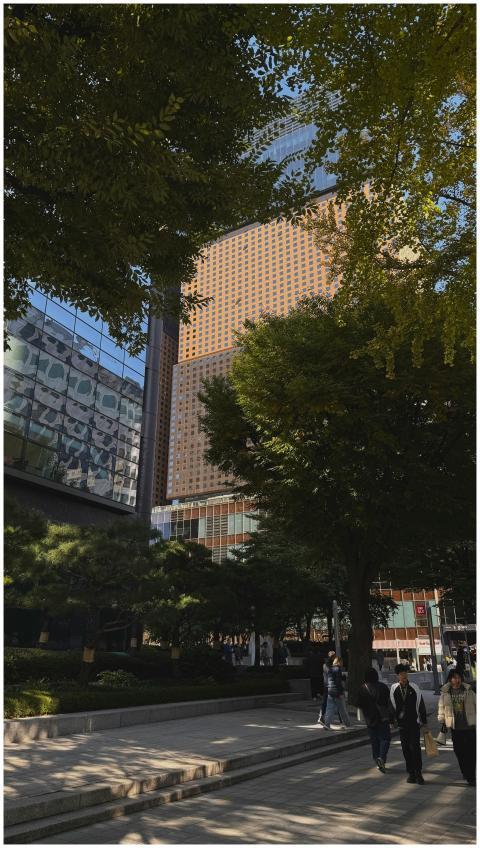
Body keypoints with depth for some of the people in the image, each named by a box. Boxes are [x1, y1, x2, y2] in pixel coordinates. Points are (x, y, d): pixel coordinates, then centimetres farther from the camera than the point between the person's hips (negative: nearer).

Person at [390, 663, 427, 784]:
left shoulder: (414, 688, -3)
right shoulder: (394, 688, -1)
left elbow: (420, 705, 3)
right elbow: (392, 706, 8)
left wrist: (424, 721, 4)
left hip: (414, 723, -2)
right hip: (401, 723, 2)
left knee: (415, 747, -8)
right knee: (406, 749, 7)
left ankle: (418, 773, 5)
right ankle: (411, 773, 18)